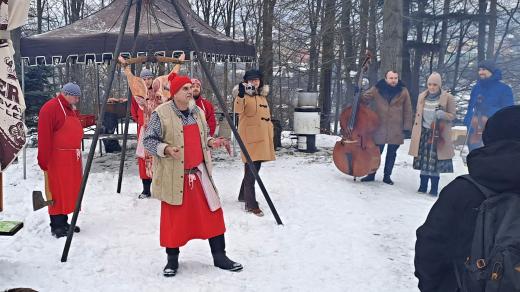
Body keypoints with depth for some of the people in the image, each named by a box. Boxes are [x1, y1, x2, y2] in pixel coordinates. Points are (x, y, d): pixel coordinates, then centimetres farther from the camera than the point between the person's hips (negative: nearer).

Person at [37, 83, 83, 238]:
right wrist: (44, 161, -20)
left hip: (72, 159, 9)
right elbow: (44, 137, -18)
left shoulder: (70, 109, 16)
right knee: (58, 192, -3)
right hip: (57, 159, -9)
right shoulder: (50, 108, -13)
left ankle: (64, 221, 21)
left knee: (69, 191, 12)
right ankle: (56, 225, 5)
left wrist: (77, 154, 20)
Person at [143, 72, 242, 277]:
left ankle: (219, 255, 20)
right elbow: (148, 141, -7)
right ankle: (172, 260, 23)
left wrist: (210, 142, 1)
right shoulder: (160, 114, -11)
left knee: (213, 212, 6)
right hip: (174, 176, -5)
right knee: (174, 218, 3)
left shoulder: (197, 112, 9)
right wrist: (166, 149, -24)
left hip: (199, 173, 6)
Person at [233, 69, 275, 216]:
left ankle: (244, 195, 32)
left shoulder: (262, 96, 18)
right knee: (251, 171, -7)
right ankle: (251, 204, -5)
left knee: (254, 169, 16)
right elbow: (238, 110, -27)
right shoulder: (244, 95, -6)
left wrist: (271, 136, 24)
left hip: (263, 139, 8)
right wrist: (240, 95, -44)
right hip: (250, 138, -8)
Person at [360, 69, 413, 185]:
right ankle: (371, 174, 19)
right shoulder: (376, 89, -1)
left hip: (396, 130, 1)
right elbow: (364, 99, 5)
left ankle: (387, 176, 23)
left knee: (391, 154, 11)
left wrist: (407, 127, -2)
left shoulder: (403, 92, 0)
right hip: (380, 128, 0)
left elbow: (407, 110, 1)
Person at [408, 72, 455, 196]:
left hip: (438, 134, -3)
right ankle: (423, 186, 17)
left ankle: (434, 188, 6)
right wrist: (416, 132, 14)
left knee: (435, 161, -5)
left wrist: (443, 114, -22)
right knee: (424, 160, 6)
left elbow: (452, 115, 0)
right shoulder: (422, 96, 8)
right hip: (424, 133, 4)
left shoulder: (447, 98, -5)